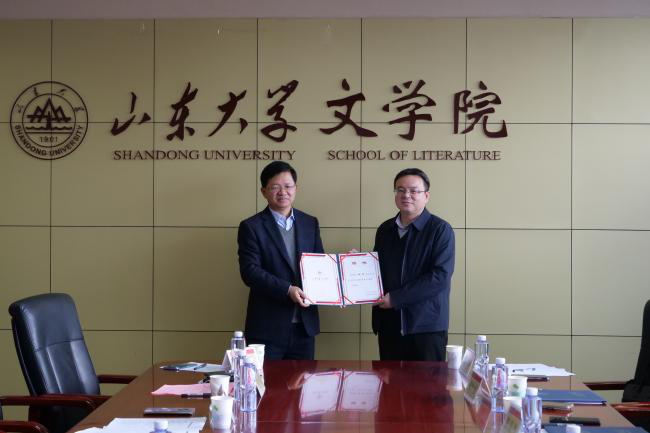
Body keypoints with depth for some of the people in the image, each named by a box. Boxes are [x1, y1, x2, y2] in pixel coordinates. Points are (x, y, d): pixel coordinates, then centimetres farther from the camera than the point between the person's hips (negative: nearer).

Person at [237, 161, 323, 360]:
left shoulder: (310, 223, 11)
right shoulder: (251, 227, -3)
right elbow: (250, 271, -12)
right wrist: (287, 290, -22)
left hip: (304, 326, 4)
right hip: (268, 328, -4)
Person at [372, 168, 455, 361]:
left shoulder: (440, 229, -6)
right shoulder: (385, 229, 13)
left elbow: (440, 276, -15)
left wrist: (396, 298, -17)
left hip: (426, 327, -5)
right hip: (389, 324, 5)